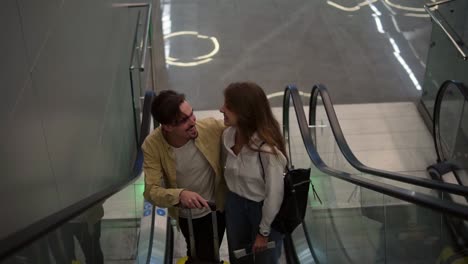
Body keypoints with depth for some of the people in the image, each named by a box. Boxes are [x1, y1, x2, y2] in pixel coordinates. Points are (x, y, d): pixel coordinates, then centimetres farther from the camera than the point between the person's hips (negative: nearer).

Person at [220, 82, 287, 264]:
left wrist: (264, 231, -13)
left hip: (263, 208, -5)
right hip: (235, 203, 5)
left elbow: (274, 193, -23)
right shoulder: (228, 135, -13)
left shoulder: (267, 148, -31)